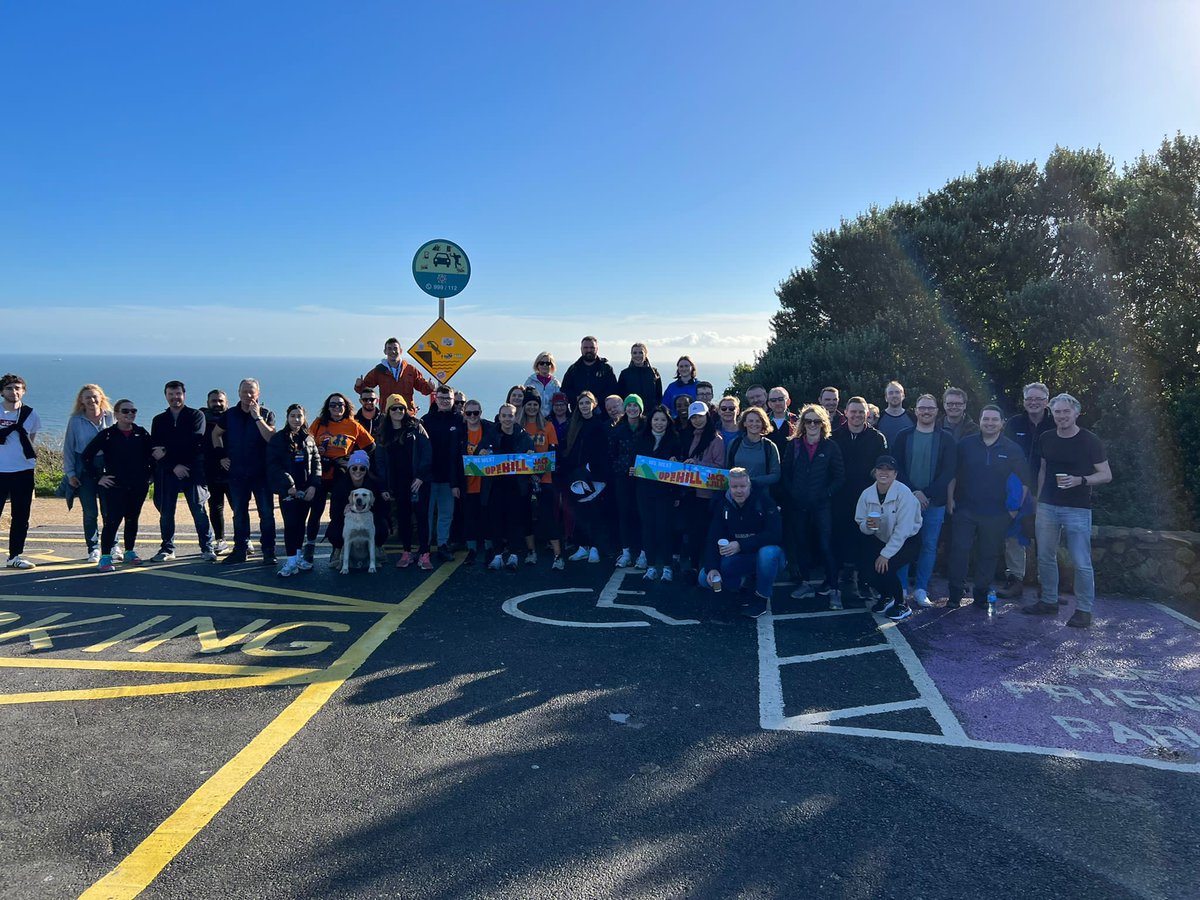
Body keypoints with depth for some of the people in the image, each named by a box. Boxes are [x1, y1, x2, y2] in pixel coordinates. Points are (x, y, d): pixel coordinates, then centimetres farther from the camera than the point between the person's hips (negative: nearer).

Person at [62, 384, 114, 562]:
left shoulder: (109, 417, 5)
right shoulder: (75, 420, 4)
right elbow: (68, 448, 6)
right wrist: (69, 473, 0)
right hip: (85, 470, 0)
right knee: (90, 512, 2)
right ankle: (93, 549, 11)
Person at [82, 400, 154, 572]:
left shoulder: (142, 434, 6)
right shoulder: (108, 434, -4)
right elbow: (87, 456, -2)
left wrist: (149, 474, 10)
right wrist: (98, 477, -4)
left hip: (138, 487, 3)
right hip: (115, 486, -3)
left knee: (132, 519, 11)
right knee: (112, 521, -9)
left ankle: (130, 552, 23)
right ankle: (105, 556, -4)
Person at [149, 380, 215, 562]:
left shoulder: (197, 416, 7)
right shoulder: (158, 420, 15)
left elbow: (195, 440, -8)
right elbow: (155, 448, 4)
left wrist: (166, 450, -8)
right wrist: (174, 466, -11)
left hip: (193, 470, -3)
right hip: (167, 472, 3)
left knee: (199, 510, -4)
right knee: (166, 512, 3)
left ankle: (207, 547, 2)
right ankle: (167, 549, 13)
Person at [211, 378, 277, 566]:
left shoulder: (266, 414, -1)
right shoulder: (230, 414, 7)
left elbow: (271, 438, -15)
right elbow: (216, 434, 21)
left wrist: (257, 417, -18)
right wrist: (221, 456, 11)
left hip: (262, 472, -3)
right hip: (237, 472, 3)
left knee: (266, 513, -3)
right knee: (239, 513, 10)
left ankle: (268, 552, 2)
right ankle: (240, 550, 18)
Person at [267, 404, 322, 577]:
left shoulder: (309, 439, 10)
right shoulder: (277, 439, 0)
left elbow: (316, 462, 7)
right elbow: (273, 465, -7)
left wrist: (313, 485, -6)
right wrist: (288, 485, -15)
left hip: (306, 489, 3)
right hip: (288, 489, -3)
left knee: (301, 522, 9)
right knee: (291, 523, -8)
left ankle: (298, 556, 19)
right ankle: (291, 561, -6)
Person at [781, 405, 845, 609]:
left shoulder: (831, 447, 2)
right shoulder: (793, 445, 7)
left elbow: (840, 477, 2)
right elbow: (785, 474, 7)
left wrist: (826, 494, -8)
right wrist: (789, 496, -3)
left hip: (821, 505, -2)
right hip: (797, 506, 2)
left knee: (826, 545, -8)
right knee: (800, 544, 8)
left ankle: (833, 589, -2)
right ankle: (804, 583, 21)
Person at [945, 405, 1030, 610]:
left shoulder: (1012, 450, 1)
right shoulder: (965, 444, 2)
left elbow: (1024, 481, 5)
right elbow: (952, 474, 7)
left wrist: (1015, 507, 0)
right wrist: (950, 499, 1)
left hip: (996, 514, 0)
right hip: (965, 509, 0)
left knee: (989, 555, 8)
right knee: (959, 550, -5)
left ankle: (981, 596, 21)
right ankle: (955, 594, 6)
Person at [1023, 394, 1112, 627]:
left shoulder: (1089, 441, -6)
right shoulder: (1046, 439, 7)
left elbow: (1106, 475, -4)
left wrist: (1080, 480, -21)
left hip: (1077, 509, -5)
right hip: (1047, 506, 5)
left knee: (1081, 562, -4)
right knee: (1045, 557, 10)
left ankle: (1084, 610, 7)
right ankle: (1049, 602, 23)